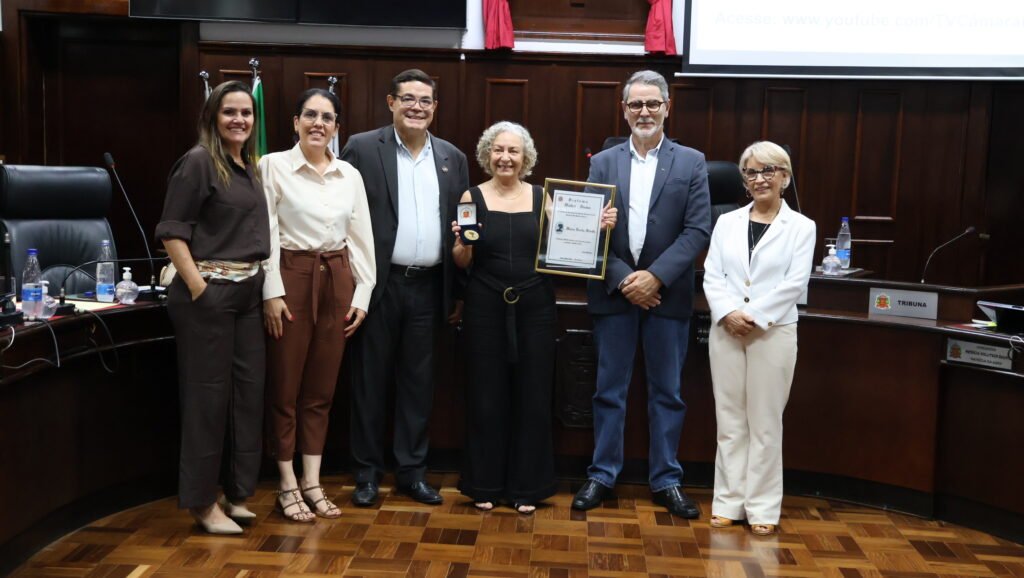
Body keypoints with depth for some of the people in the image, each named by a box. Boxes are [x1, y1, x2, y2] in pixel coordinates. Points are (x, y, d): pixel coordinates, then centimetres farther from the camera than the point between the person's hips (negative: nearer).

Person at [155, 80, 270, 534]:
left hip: (247, 292, 8)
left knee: (248, 391, 9)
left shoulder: (249, 166, 14)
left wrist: (259, 284, 11)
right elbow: (171, 230, -13)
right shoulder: (199, 161, -8)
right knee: (208, 394, 0)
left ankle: (235, 493, 21)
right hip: (209, 292, -7)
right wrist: (197, 287, -18)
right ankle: (201, 501, 12)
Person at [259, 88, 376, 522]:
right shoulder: (273, 166, -3)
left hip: (337, 281, 4)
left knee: (321, 389, 10)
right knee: (285, 388, 3)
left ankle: (312, 483, 20)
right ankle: (287, 486, 15)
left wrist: (362, 294, 5)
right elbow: (266, 234, -7)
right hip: (292, 278, -4)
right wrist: (272, 292, -11)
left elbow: (361, 237, 9)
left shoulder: (350, 175, 8)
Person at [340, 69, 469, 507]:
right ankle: (368, 472, 18)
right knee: (371, 379, 6)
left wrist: (459, 292, 8)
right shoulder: (362, 148, -1)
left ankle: (412, 471, 21)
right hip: (379, 283, -3)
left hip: (428, 286, 3)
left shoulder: (452, 158, 10)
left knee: (418, 382, 10)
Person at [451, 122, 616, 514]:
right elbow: (462, 261, 2)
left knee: (533, 395, 5)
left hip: (534, 305, 1)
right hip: (486, 306, -1)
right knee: (487, 395, 5)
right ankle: (486, 484, 19)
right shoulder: (473, 197, 3)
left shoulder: (541, 196, 7)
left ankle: (526, 486, 18)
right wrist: (462, 242, -18)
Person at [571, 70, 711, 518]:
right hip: (614, 292, 1)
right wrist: (623, 280, -12)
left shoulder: (691, 163, 3)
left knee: (667, 393, 8)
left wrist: (655, 276, -15)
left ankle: (666, 480, 19)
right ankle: (602, 475, 19)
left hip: (667, 295, -1)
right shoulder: (603, 162, 6)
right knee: (609, 391, 8)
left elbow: (698, 230, -5)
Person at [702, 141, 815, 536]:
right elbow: (712, 276, 3)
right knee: (730, 420, 7)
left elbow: (794, 284, -7)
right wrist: (728, 314, -14)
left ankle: (762, 507, 11)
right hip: (726, 331, 3)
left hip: (773, 332, -2)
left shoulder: (801, 227, 3)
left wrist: (754, 316, -15)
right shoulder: (727, 222, 10)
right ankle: (729, 501, 15)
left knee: (764, 422, 2)